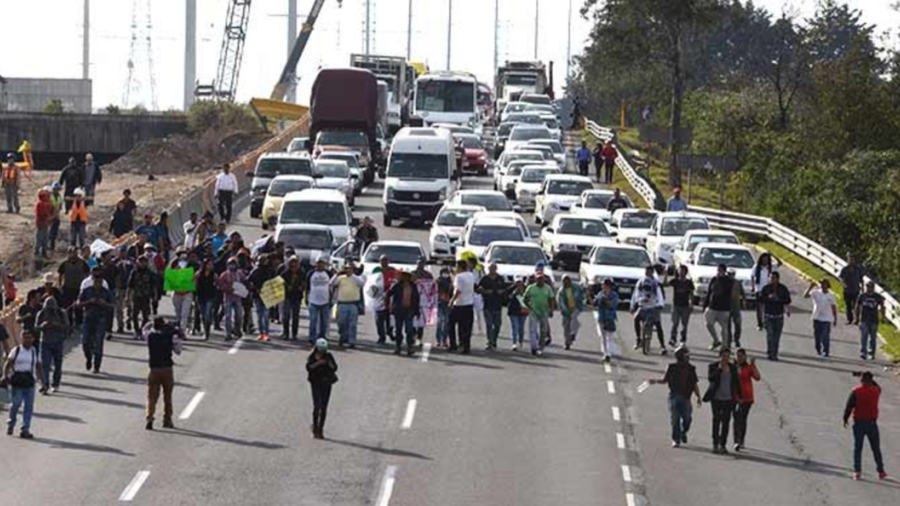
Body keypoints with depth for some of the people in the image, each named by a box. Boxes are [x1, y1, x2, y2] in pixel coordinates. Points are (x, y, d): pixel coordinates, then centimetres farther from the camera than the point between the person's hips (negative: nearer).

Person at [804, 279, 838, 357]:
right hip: (817, 318, 2)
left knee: (825, 337, -8)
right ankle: (818, 350, 28)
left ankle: (826, 352, -1)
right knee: (817, 336, 9)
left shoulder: (832, 296, -1)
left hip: (827, 319, -2)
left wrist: (835, 319, 6)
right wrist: (810, 287, -22)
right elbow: (805, 296, -12)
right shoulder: (816, 293, -1)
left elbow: (834, 308, 5)